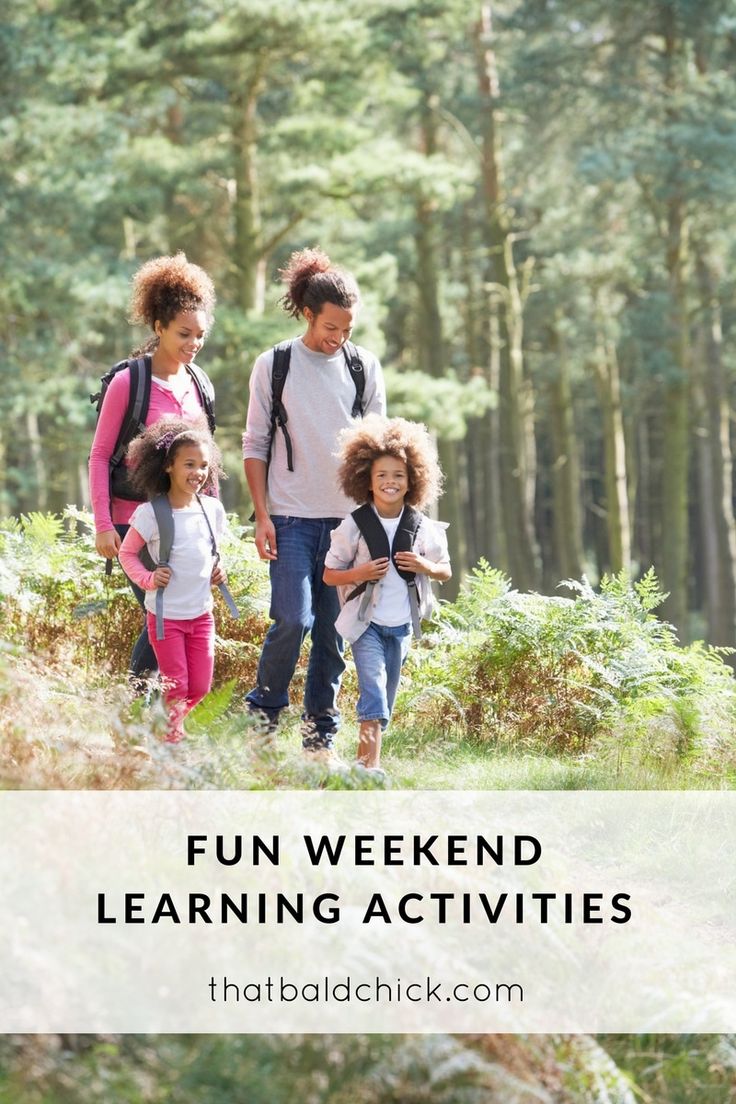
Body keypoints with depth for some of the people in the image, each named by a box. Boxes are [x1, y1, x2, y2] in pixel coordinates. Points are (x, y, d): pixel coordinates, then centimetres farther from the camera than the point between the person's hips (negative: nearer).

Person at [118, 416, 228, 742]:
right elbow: (127, 553, -2)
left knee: (200, 688, 9)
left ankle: (169, 726, 34)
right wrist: (147, 579, -16)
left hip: (202, 613, 5)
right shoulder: (150, 513, -13)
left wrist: (216, 571, 1)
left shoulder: (213, 509, 1)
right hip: (166, 615, -5)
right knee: (176, 690, -1)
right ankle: (171, 738, 19)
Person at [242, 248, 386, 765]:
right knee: (294, 619, -14)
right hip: (292, 517, -2)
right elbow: (256, 445, 3)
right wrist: (262, 515, -4)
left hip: (349, 518, 2)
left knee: (335, 630, 3)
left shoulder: (365, 367, 6)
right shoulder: (274, 365, 1)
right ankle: (262, 714, 5)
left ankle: (321, 733, 12)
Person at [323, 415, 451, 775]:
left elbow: (445, 572, 12)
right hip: (365, 623, -4)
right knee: (373, 686, -20)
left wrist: (424, 566, -10)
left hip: (401, 624, 4)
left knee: (385, 699, 10)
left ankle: (362, 758, 23)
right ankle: (372, 764, -27)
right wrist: (361, 573, -19)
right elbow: (329, 575, 0)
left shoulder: (423, 528, 0)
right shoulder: (354, 526, -7)